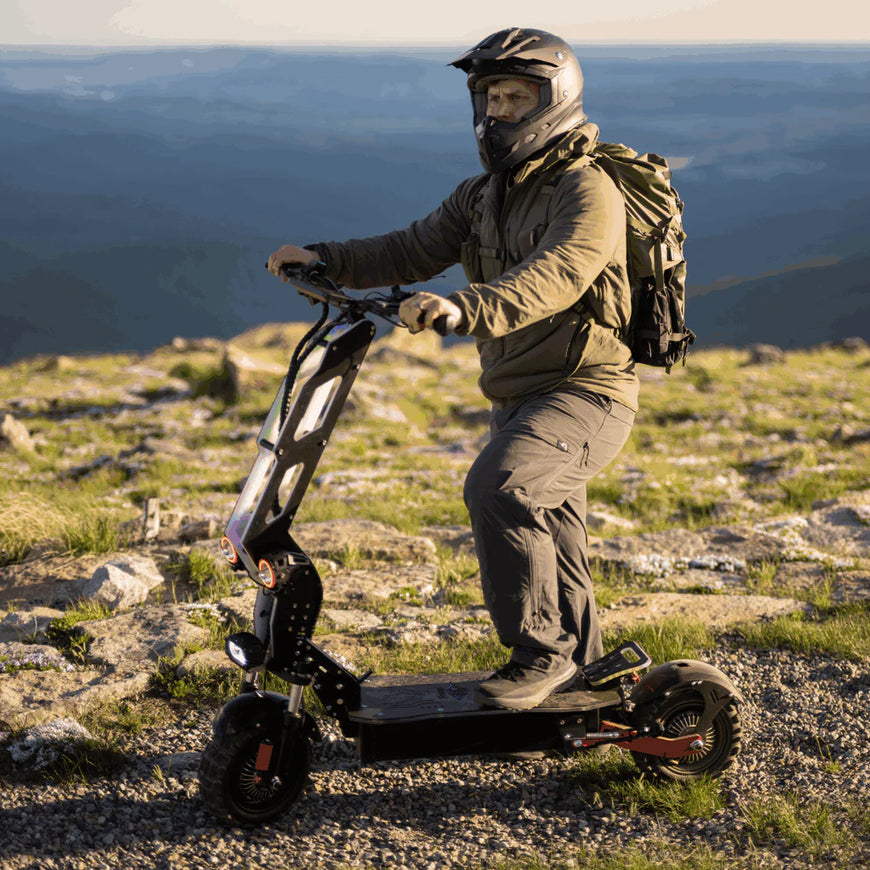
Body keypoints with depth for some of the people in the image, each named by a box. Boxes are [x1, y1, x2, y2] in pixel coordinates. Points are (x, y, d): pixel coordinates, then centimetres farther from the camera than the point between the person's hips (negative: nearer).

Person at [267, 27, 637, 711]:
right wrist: (327, 260, -8)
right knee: (549, 533, 19)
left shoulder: (588, 191, -16)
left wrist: (467, 308, -49)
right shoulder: (485, 194, 13)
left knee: (498, 486, -30)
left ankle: (540, 651, -19)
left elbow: (555, 276, -33)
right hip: (519, 395, 9)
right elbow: (416, 249, 7)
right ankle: (579, 663, 37)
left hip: (585, 391, -9)